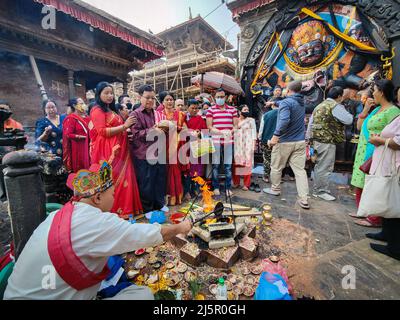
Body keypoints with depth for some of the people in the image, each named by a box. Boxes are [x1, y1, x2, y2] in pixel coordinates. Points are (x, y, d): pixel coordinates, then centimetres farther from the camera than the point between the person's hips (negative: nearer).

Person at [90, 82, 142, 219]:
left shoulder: (111, 110, 22)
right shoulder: (97, 110, -4)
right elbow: (103, 132, -14)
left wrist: (126, 131, 13)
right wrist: (124, 126, -13)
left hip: (118, 150, 8)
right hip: (107, 151, -8)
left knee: (122, 177, 7)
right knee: (111, 180, -5)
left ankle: (123, 208, 15)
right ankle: (112, 211, 6)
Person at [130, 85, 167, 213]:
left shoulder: (155, 113, 14)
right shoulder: (135, 114, -4)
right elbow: (136, 134, -13)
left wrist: (161, 129, 5)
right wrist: (152, 130, -20)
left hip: (158, 152, 6)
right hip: (144, 154, -6)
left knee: (160, 179, 13)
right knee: (146, 182, 2)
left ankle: (160, 204, 30)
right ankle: (147, 209, 19)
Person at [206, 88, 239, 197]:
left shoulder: (232, 109, 12)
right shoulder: (211, 110, 6)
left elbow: (236, 125, 10)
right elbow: (209, 126, -1)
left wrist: (230, 132, -12)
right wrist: (221, 132, -16)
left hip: (229, 141, 2)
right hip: (215, 141, -1)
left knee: (228, 166, 5)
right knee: (215, 165, 3)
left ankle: (228, 187, 17)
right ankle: (216, 187, 16)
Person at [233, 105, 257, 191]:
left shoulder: (251, 120, 10)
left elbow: (254, 132, 4)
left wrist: (254, 143, -6)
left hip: (247, 144, -2)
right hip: (237, 144, 2)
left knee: (247, 163, -6)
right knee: (236, 162, -1)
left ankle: (246, 184, 0)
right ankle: (236, 182, 10)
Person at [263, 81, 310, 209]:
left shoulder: (286, 102, -12)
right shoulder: (301, 102, 14)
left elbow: (284, 120, -29)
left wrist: (276, 135, -28)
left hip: (285, 141, -7)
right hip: (300, 141, 7)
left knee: (276, 167, 13)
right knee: (300, 170, 4)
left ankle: (275, 189, 31)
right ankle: (304, 200, 1)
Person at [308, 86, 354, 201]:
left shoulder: (319, 106, 18)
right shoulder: (336, 106, -8)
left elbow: (310, 123, 17)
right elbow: (348, 120, -12)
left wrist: (310, 138, 19)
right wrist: (349, 114, 10)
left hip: (317, 139, 9)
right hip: (328, 141, -9)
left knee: (319, 166, 16)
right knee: (325, 167, -2)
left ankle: (317, 189, 25)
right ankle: (322, 191, 6)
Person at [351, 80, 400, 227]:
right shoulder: (377, 109, 14)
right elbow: (359, 127, 15)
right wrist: (365, 109, 9)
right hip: (364, 154, 9)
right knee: (361, 184, 16)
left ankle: (374, 219, 10)